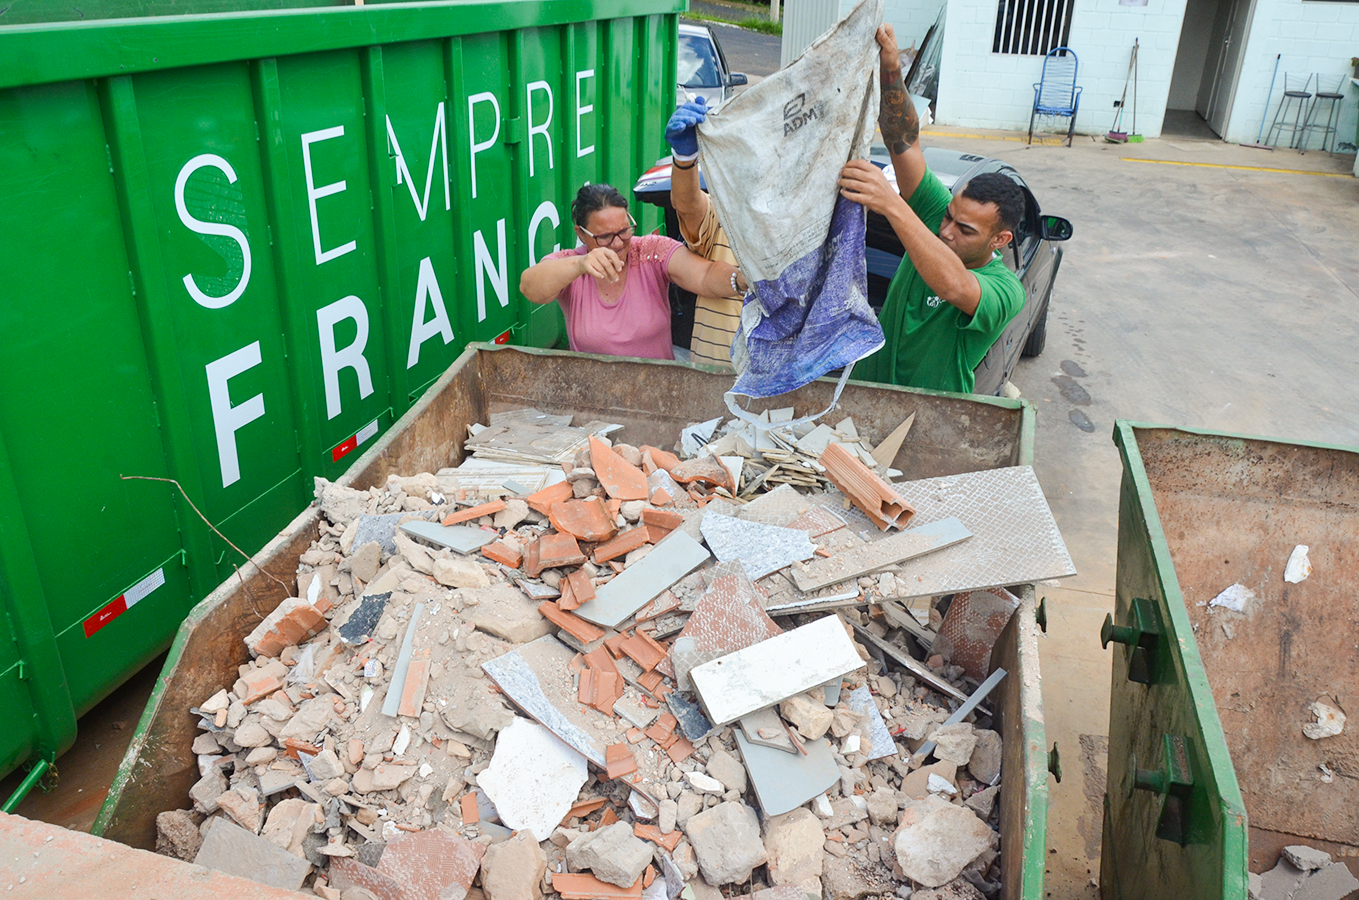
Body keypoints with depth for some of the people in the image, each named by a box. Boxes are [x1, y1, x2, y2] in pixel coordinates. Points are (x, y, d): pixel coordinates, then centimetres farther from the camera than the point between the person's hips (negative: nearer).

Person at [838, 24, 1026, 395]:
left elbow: (954, 286, -41)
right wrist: (890, 71, -27)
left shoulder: (1006, 291, -17)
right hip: (869, 384, 4)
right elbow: (904, 141, -11)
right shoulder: (936, 215, -2)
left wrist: (893, 206, -47)